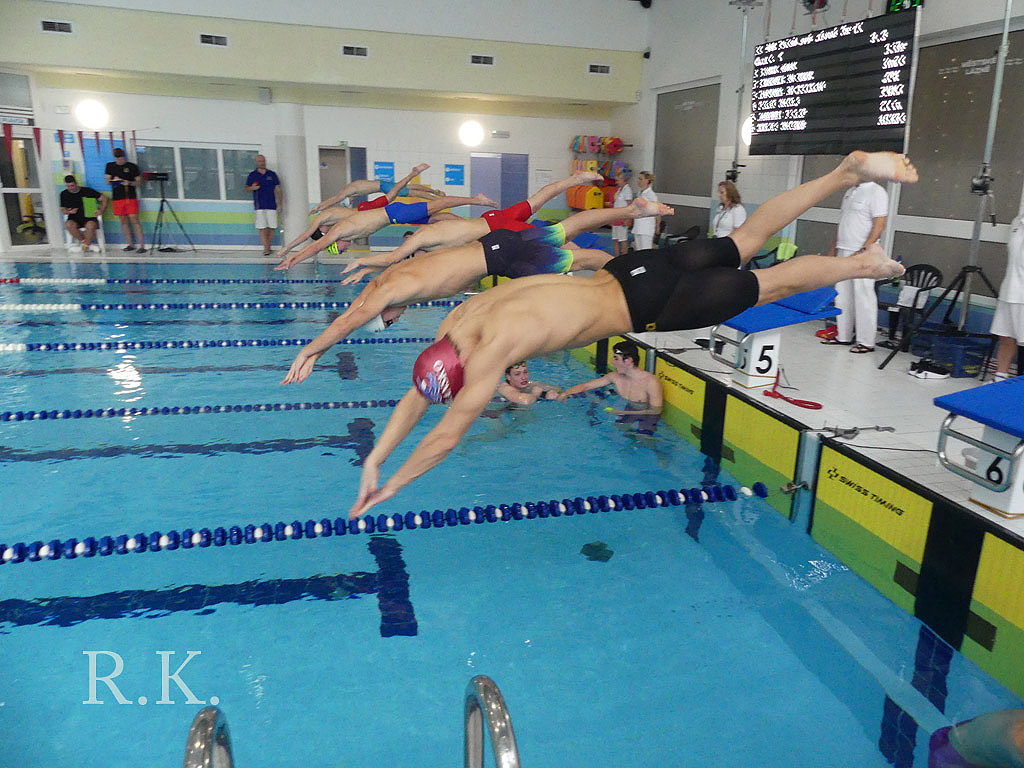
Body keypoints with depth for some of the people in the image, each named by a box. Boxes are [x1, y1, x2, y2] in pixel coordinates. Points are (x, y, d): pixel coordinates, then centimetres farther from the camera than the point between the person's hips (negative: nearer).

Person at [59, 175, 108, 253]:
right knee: (69, 225, -34)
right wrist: (68, 211, -7)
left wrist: (101, 211, -8)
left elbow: (104, 198, 4)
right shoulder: (64, 194, 11)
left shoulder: (87, 191, 1)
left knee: (90, 226, -38)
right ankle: (89, 245, -15)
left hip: (89, 218, -3)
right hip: (74, 219, 3)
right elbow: (62, 209, 17)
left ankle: (85, 245, -8)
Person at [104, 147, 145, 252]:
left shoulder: (132, 166, 3)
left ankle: (142, 245, -12)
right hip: (117, 197, 4)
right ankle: (130, 244, 13)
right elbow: (107, 181, 13)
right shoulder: (110, 166, 12)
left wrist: (129, 183, -15)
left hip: (131, 196, -4)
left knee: (134, 220, -11)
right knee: (124, 221, 7)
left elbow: (138, 182, 5)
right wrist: (114, 180, -8)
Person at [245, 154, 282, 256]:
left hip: (271, 205, 2)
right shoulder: (252, 175, 8)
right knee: (262, 228, -8)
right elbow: (246, 188, 11)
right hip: (260, 206, -1)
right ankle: (266, 249, -8)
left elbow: (277, 189, 12)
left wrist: (279, 203, 5)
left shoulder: (272, 174, 11)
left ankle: (268, 247, 13)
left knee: (271, 228, 1)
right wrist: (252, 188, -13)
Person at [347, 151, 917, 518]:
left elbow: (447, 435, -23)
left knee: (767, 285, 9)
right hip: (629, 272, 7)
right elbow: (416, 398, 5)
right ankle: (849, 172, 27)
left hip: (648, 305, -7)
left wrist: (392, 487, -11)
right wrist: (373, 459, 4)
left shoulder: (489, 350, -26)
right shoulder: (457, 322, -3)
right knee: (746, 240, 17)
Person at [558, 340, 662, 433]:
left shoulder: (651, 382, -25)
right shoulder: (615, 376, -8)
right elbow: (585, 386, 0)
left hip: (648, 415, -5)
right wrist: (565, 393, -16)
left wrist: (623, 413, -26)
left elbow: (656, 411, -22)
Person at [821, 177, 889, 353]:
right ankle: (843, 335, 21)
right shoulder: (850, 192, 17)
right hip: (843, 253, 8)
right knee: (842, 296, 11)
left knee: (863, 298, -5)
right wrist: (834, 248, 18)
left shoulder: (876, 192, -9)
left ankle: (866, 342, 1)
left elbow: (879, 226, -15)